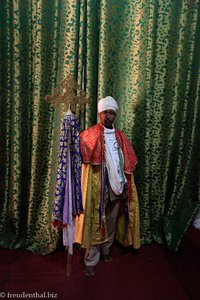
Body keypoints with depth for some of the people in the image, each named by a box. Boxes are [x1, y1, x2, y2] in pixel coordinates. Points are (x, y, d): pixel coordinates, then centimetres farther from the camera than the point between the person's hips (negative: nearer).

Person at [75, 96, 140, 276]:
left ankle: (106, 250, 39)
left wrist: (125, 186, 3)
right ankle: (91, 260, 17)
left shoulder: (121, 137, 9)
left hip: (117, 186, 5)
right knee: (95, 221, 2)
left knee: (112, 221, 17)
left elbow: (128, 163, 9)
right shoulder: (90, 134, -3)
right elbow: (83, 153, -18)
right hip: (97, 186, -4)